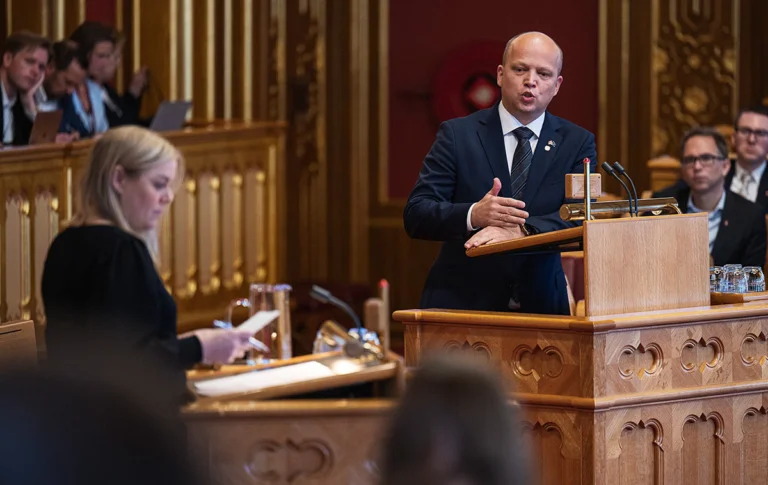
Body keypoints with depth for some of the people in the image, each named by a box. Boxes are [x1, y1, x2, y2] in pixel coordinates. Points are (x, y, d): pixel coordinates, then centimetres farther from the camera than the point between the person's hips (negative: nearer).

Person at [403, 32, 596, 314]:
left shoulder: (578, 143, 10)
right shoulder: (457, 134, 5)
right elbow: (415, 215, -2)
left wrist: (520, 230, -22)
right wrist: (472, 215, -22)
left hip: (540, 304, 2)